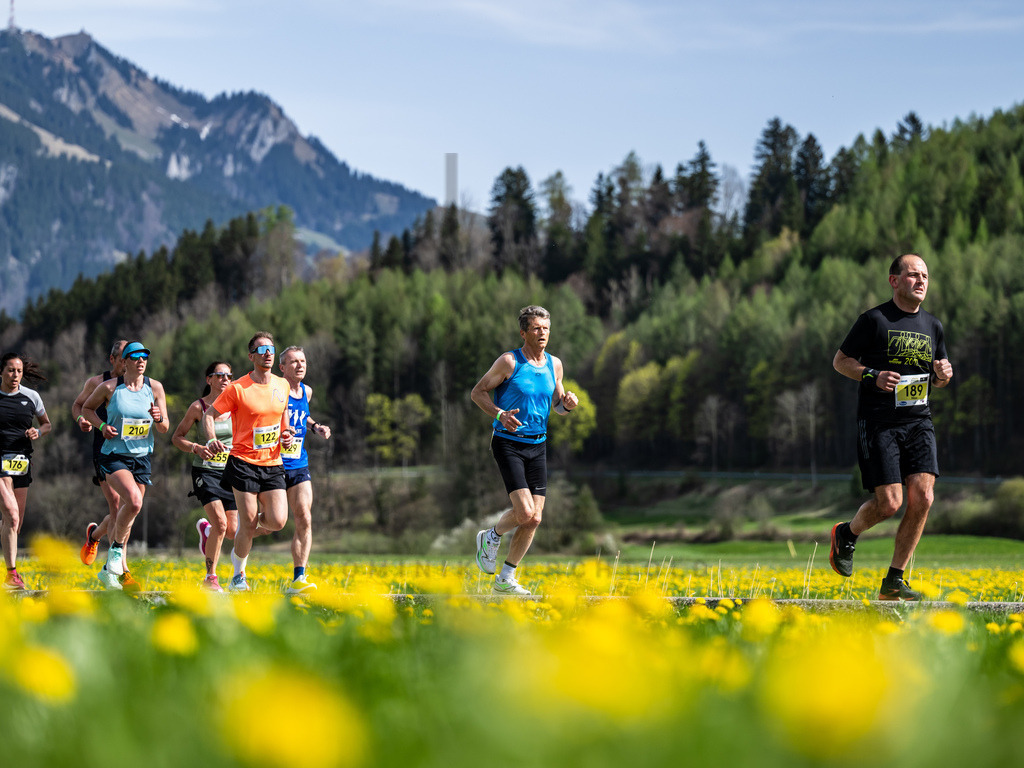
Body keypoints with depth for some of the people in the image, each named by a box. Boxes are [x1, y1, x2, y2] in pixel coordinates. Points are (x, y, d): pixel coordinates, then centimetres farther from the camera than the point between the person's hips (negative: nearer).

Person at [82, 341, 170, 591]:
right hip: (114, 456, -4)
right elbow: (87, 408, 12)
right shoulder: (109, 387, -4)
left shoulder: (155, 388, 2)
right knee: (134, 501, -28)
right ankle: (116, 548, -5)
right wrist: (102, 425, -6)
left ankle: (111, 569, 22)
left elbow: (164, 429, 5)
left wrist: (159, 418, -18)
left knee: (124, 516, 8)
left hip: (141, 458, 4)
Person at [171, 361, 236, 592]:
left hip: (230, 471, 4)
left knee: (232, 530, 1)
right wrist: (196, 448, -16)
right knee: (220, 523, -19)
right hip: (205, 471, -4)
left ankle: (205, 528, 38)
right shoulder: (198, 407, -5)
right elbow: (177, 437, 2)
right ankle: (210, 578, -5)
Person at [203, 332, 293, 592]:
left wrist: (285, 434, 7)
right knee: (248, 526, -5)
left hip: (273, 465, 4)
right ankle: (238, 576, 17)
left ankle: (248, 523, 24)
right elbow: (209, 414, -1)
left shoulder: (282, 386, 7)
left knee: (278, 521, -10)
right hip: (244, 462, -4)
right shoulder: (237, 389, -8)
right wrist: (212, 439, -19)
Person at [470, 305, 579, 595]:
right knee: (525, 513, -18)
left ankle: (505, 580, 12)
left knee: (534, 519, 1)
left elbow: (557, 405, 20)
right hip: (508, 443, -6)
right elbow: (477, 392, -3)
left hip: (537, 446, 6)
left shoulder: (554, 364, 9)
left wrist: (568, 403, -4)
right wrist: (499, 414, -20)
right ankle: (491, 537, 14)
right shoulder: (510, 362, -7)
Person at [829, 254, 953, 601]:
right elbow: (840, 360, 3)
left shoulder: (932, 325, 14)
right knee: (889, 503, -11)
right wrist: (873, 376, -14)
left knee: (922, 498, -10)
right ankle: (847, 534, 23)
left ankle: (894, 582, 2)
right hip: (879, 423, -5)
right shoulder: (874, 320, -3)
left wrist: (943, 375, 1)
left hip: (919, 422, 5)